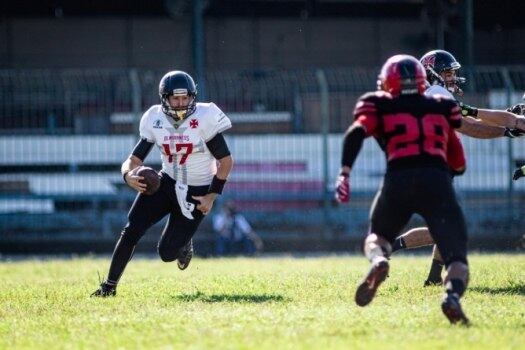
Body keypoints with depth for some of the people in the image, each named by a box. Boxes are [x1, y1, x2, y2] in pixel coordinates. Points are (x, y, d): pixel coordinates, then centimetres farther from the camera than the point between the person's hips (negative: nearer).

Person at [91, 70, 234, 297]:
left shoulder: (204, 119, -17)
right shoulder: (155, 121, -6)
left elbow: (226, 161, -9)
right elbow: (134, 159, -3)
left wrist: (212, 195, -13)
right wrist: (129, 175, -27)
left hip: (196, 193, -3)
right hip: (167, 182, 3)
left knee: (167, 253, -4)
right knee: (132, 230, -16)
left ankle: (184, 242, 33)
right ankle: (109, 285, -5)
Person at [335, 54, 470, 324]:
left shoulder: (379, 107, 19)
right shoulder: (441, 109, 26)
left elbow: (357, 132, -2)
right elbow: (459, 164, 28)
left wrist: (344, 173, -8)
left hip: (399, 180, 0)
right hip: (437, 181, 0)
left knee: (378, 236, 28)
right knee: (457, 259, -1)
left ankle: (378, 261, -8)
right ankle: (452, 294, -36)